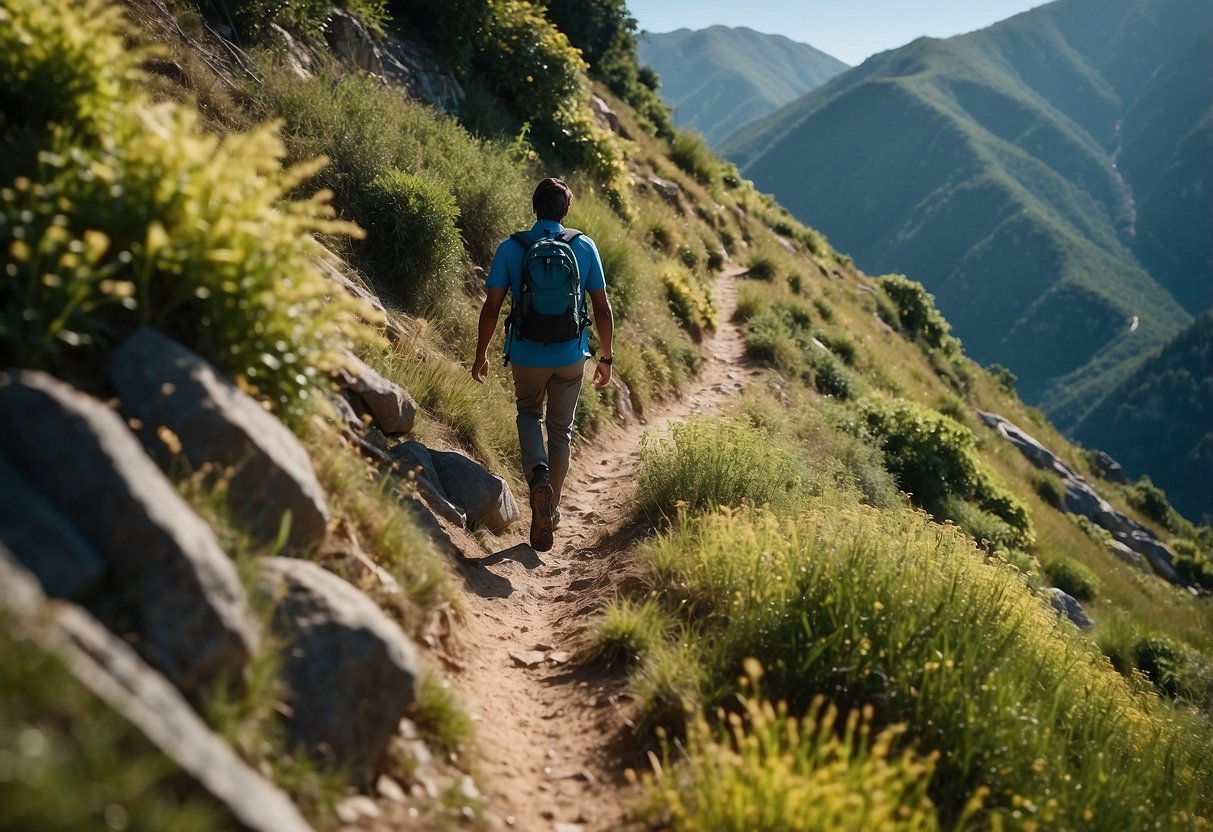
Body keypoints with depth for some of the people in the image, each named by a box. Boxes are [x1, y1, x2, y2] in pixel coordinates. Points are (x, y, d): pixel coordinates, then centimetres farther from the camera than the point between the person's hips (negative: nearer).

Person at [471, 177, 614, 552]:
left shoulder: (510, 249, -6)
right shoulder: (585, 247, -3)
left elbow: (492, 306, -6)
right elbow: (602, 308, -1)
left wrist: (481, 353, 6)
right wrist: (605, 357, 9)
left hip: (527, 355, -1)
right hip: (570, 355, 1)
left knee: (528, 413, 24)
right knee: (561, 429, 17)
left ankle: (538, 476, -4)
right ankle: (550, 509, 23)